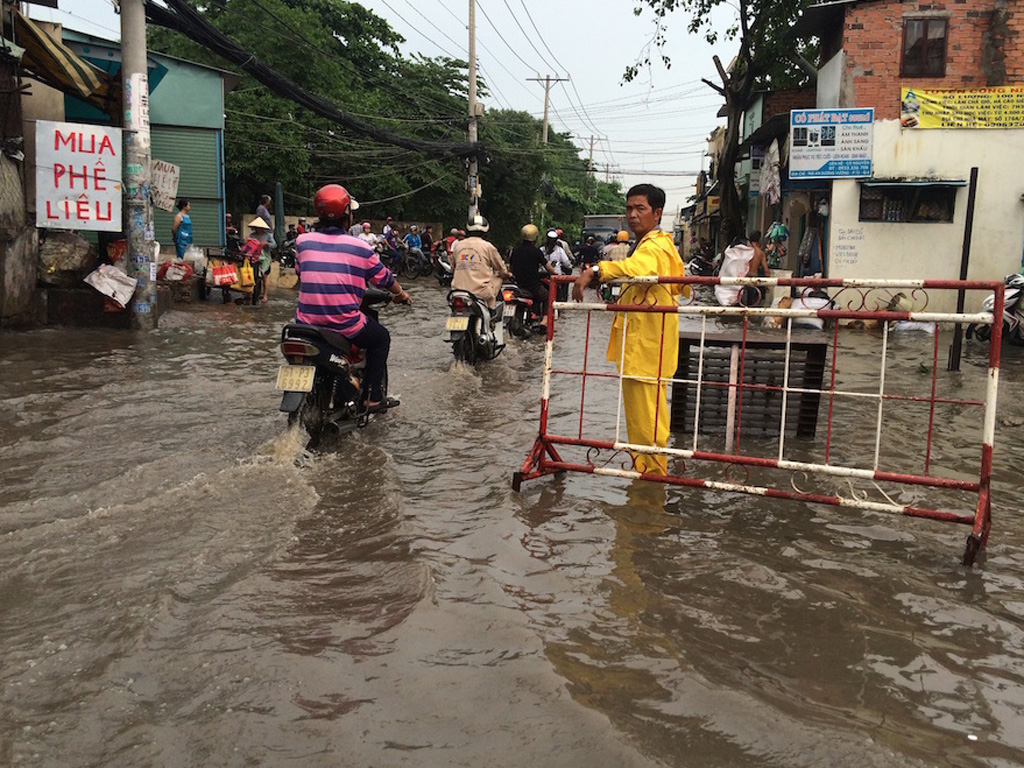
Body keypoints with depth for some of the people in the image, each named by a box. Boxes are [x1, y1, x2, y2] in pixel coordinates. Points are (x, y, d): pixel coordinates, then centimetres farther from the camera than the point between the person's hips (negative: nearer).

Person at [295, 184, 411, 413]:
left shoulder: (303, 242, 3)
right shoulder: (360, 248, -5)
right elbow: (384, 279, 8)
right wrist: (401, 295, 30)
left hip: (307, 323, 4)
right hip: (345, 324, -4)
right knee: (381, 338, 23)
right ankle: (372, 397, 18)